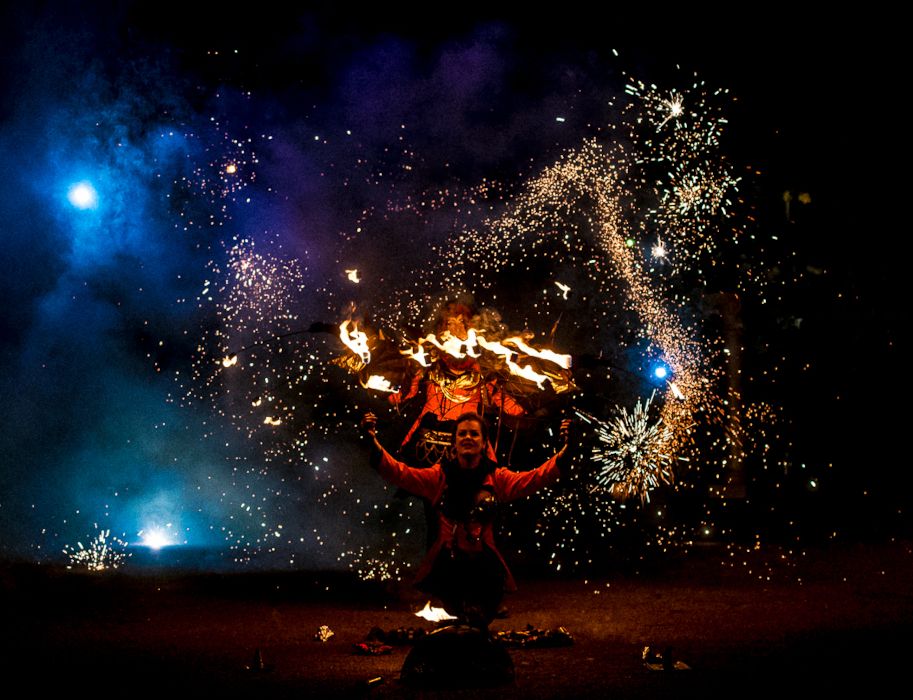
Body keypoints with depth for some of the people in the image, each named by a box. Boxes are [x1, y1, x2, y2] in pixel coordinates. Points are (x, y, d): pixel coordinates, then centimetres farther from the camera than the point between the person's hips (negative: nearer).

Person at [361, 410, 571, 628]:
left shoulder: (497, 478, -1)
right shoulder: (439, 476, -2)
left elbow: (536, 478, -13)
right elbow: (399, 473, -13)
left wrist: (562, 454, -29)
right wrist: (373, 442, -28)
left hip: (484, 566, 0)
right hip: (447, 565, 0)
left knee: (479, 625, 15)